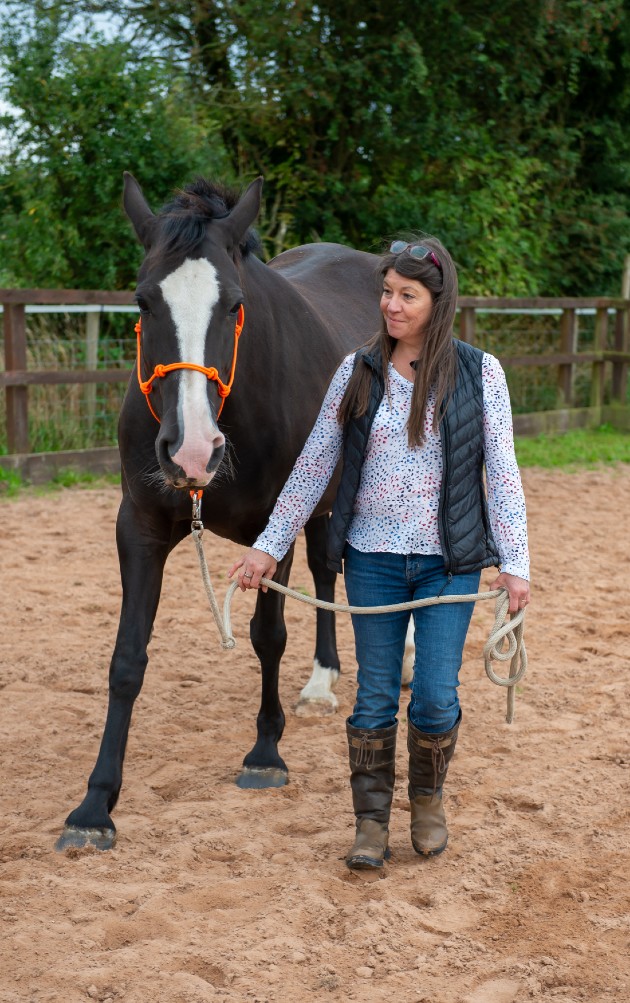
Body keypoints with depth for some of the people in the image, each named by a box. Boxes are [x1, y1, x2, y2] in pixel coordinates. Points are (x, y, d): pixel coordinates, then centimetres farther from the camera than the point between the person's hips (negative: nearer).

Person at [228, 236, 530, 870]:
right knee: (375, 697, 6)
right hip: (373, 560, 1)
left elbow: (502, 472, -3)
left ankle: (428, 798, 27)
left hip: (449, 562, -1)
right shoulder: (358, 373, 1)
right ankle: (371, 821, 20)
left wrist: (514, 561, -9)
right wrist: (269, 545, 5)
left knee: (435, 698, -1)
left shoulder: (479, 373, -3)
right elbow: (313, 465, 5)